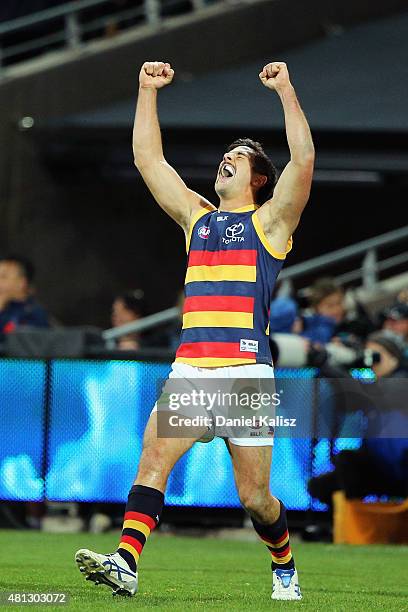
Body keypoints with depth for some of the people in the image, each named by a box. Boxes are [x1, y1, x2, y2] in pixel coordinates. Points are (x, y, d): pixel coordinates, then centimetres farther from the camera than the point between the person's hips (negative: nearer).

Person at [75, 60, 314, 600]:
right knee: (153, 457, -19)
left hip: (246, 373, -4)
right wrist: (148, 90, 16)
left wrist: (286, 90, -9)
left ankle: (285, 568, 26)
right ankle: (125, 563, -31)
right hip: (189, 371, 4)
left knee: (254, 497, 0)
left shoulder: (270, 221, 7)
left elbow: (304, 159, -8)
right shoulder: (196, 216, 21)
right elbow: (147, 157, 21)